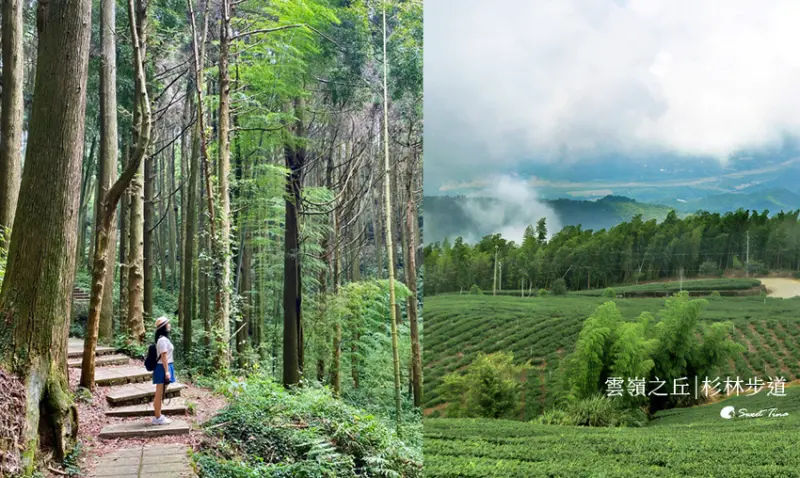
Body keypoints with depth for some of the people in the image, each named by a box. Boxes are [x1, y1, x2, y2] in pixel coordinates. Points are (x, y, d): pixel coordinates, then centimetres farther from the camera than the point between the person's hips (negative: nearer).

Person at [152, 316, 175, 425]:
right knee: (159, 394, -3)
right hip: (163, 368, -10)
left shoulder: (163, 339, 13)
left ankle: (158, 416, 22)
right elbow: (163, 356, -19)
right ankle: (158, 418, 2)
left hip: (164, 368, 10)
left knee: (159, 394, 15)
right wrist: (166, 371, -20)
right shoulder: (163, 340, -17)